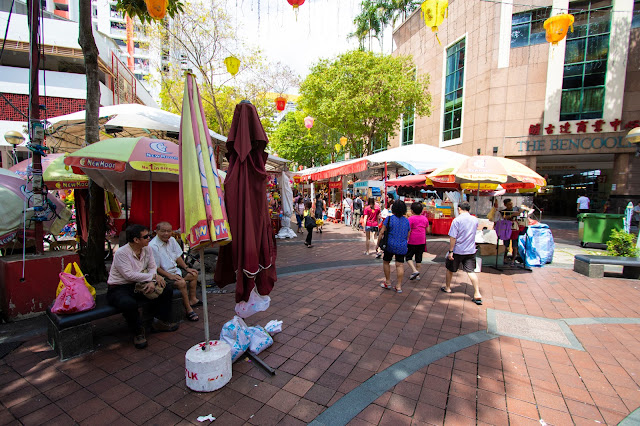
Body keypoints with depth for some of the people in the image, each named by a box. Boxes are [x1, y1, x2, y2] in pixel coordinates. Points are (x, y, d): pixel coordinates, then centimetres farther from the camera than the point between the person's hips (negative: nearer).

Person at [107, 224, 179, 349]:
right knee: (129, 304, -38)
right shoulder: (121, 253, -20)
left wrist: (152, 282, -18)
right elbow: (129, 275, -27)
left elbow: (152, 267, 2)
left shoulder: (147, 249, 1)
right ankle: (138, 332, -9)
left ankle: (159, 322, 7)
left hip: (139, 286, 7)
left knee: (167, 288, -5)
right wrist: (153, 276, -23)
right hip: (119, 288, -7)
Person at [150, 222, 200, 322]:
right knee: (181, 282, -30)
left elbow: (178, 256, 12)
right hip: (163, 274, -9)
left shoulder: (171, 240, 2)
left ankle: (192, 300, 23)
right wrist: (170, 276, -24)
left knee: (194, 274, 12)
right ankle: (188, 310, -17)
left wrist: (186, 268, 6)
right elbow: (155, 268, -19)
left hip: (175, 269, 9)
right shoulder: (153, 246, -22)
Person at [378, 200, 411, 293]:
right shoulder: (406, 221, 4)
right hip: (402, 247, 3)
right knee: (400, 265, 6)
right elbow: (408, 235, 12)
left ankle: (388, 282, 25)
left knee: (386, 262, 16)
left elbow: (382, 232, -9)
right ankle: (399, 286, 9)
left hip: (390, 245, -3)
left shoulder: (389, 218, -9)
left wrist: (378, 243, 0)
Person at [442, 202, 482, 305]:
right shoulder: (475, 219, 1)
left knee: (450, 269, 15)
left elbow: (453, 237, -18)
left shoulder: (457, 220, -16)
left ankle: (447, 288, 30)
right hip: (470, 250, 4)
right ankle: (477, 293, -2)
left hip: (457, 250, -4)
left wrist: (450, 251, -14)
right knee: (471, 271, 6)